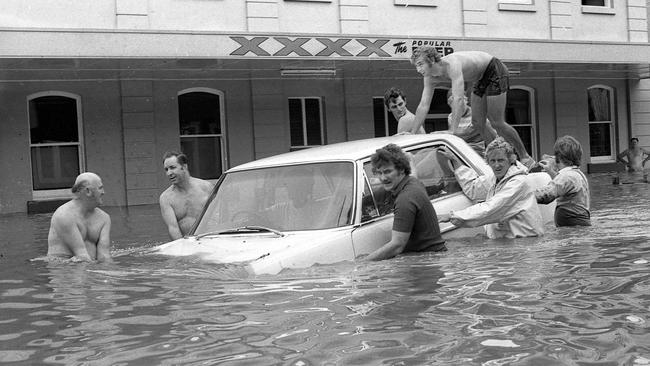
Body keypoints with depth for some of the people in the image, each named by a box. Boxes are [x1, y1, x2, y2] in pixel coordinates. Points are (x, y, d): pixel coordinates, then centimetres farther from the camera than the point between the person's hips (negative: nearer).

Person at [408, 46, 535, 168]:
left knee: (497, 122, -10)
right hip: (481, 78, 9)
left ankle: (525, 158, 3)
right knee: (477, 122, 5)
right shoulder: (430, 78, -9)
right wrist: (412, 133, -10)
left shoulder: (452, 65, -35)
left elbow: (458, 99, -43)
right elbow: (423, 106, -5)